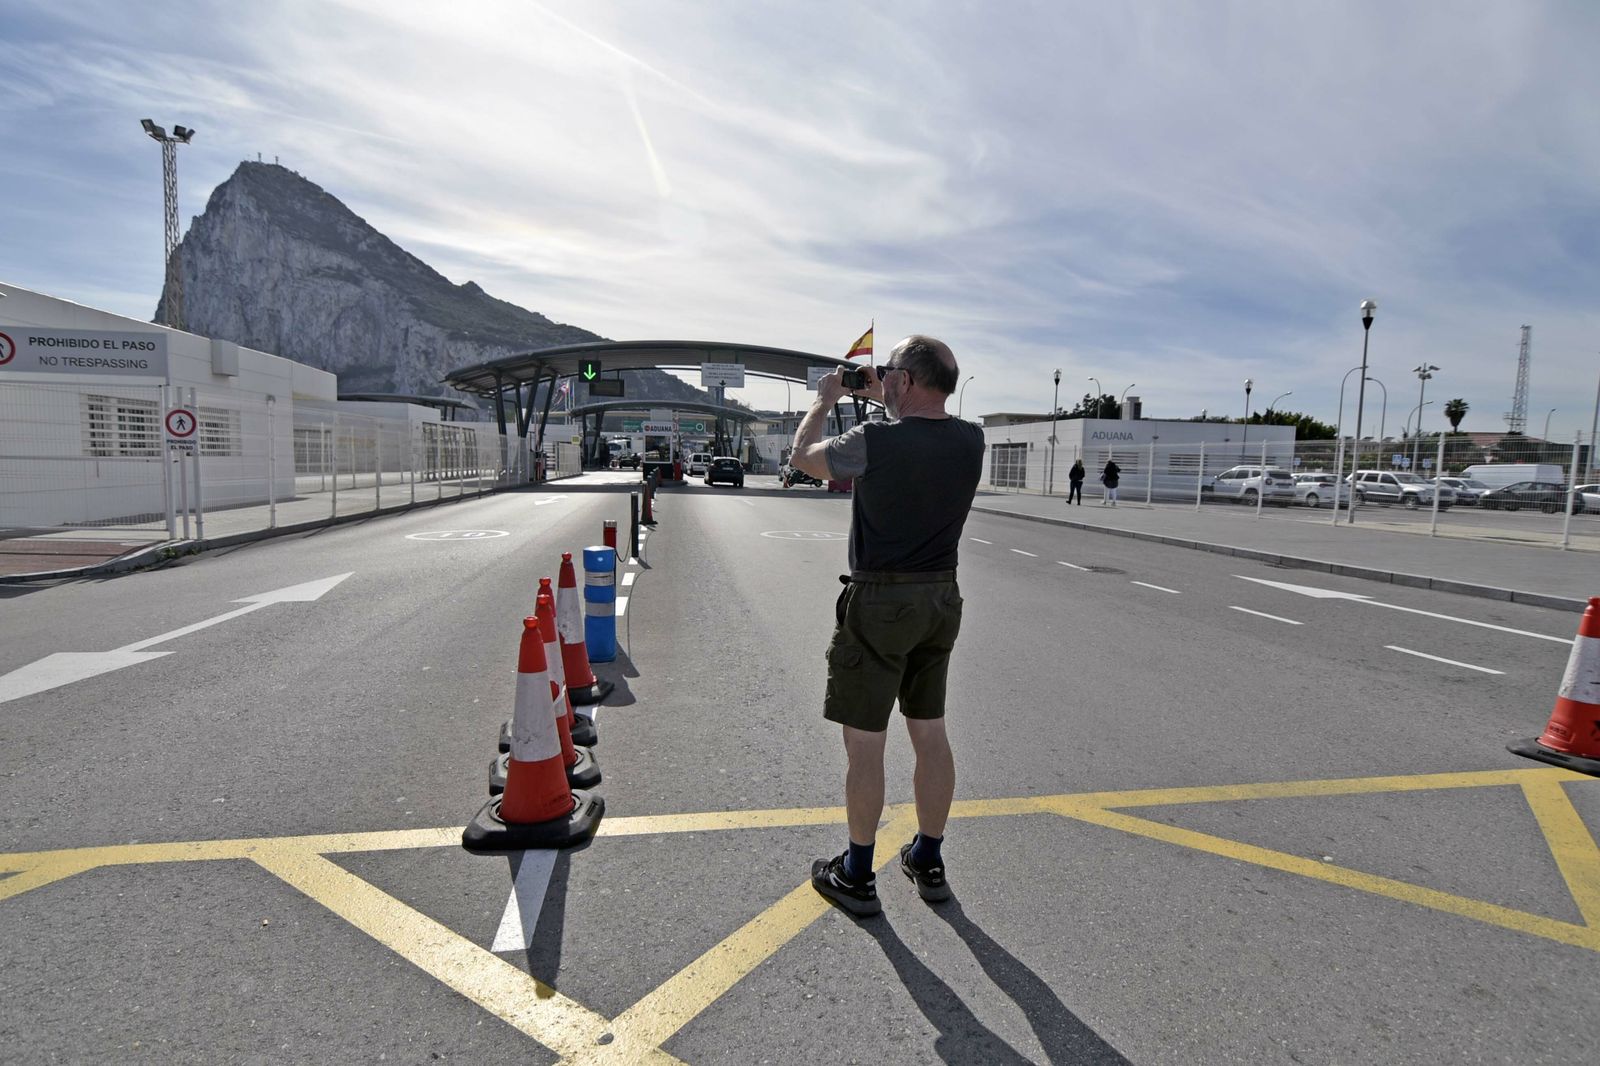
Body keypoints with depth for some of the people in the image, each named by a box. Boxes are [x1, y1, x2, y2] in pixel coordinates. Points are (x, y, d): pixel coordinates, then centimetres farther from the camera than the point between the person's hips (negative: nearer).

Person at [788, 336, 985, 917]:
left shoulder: (874, 440, -19)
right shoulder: (970, 440, -2)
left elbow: (802, 454, 0)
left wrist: (825, 399, 15)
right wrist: (881, 400, 23)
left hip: (880, 602, -6)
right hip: (942, 599, 7)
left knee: (864, 743, 5)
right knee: (931, 735, 16)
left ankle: (857, 876, 18)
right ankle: (928, 861, 31)